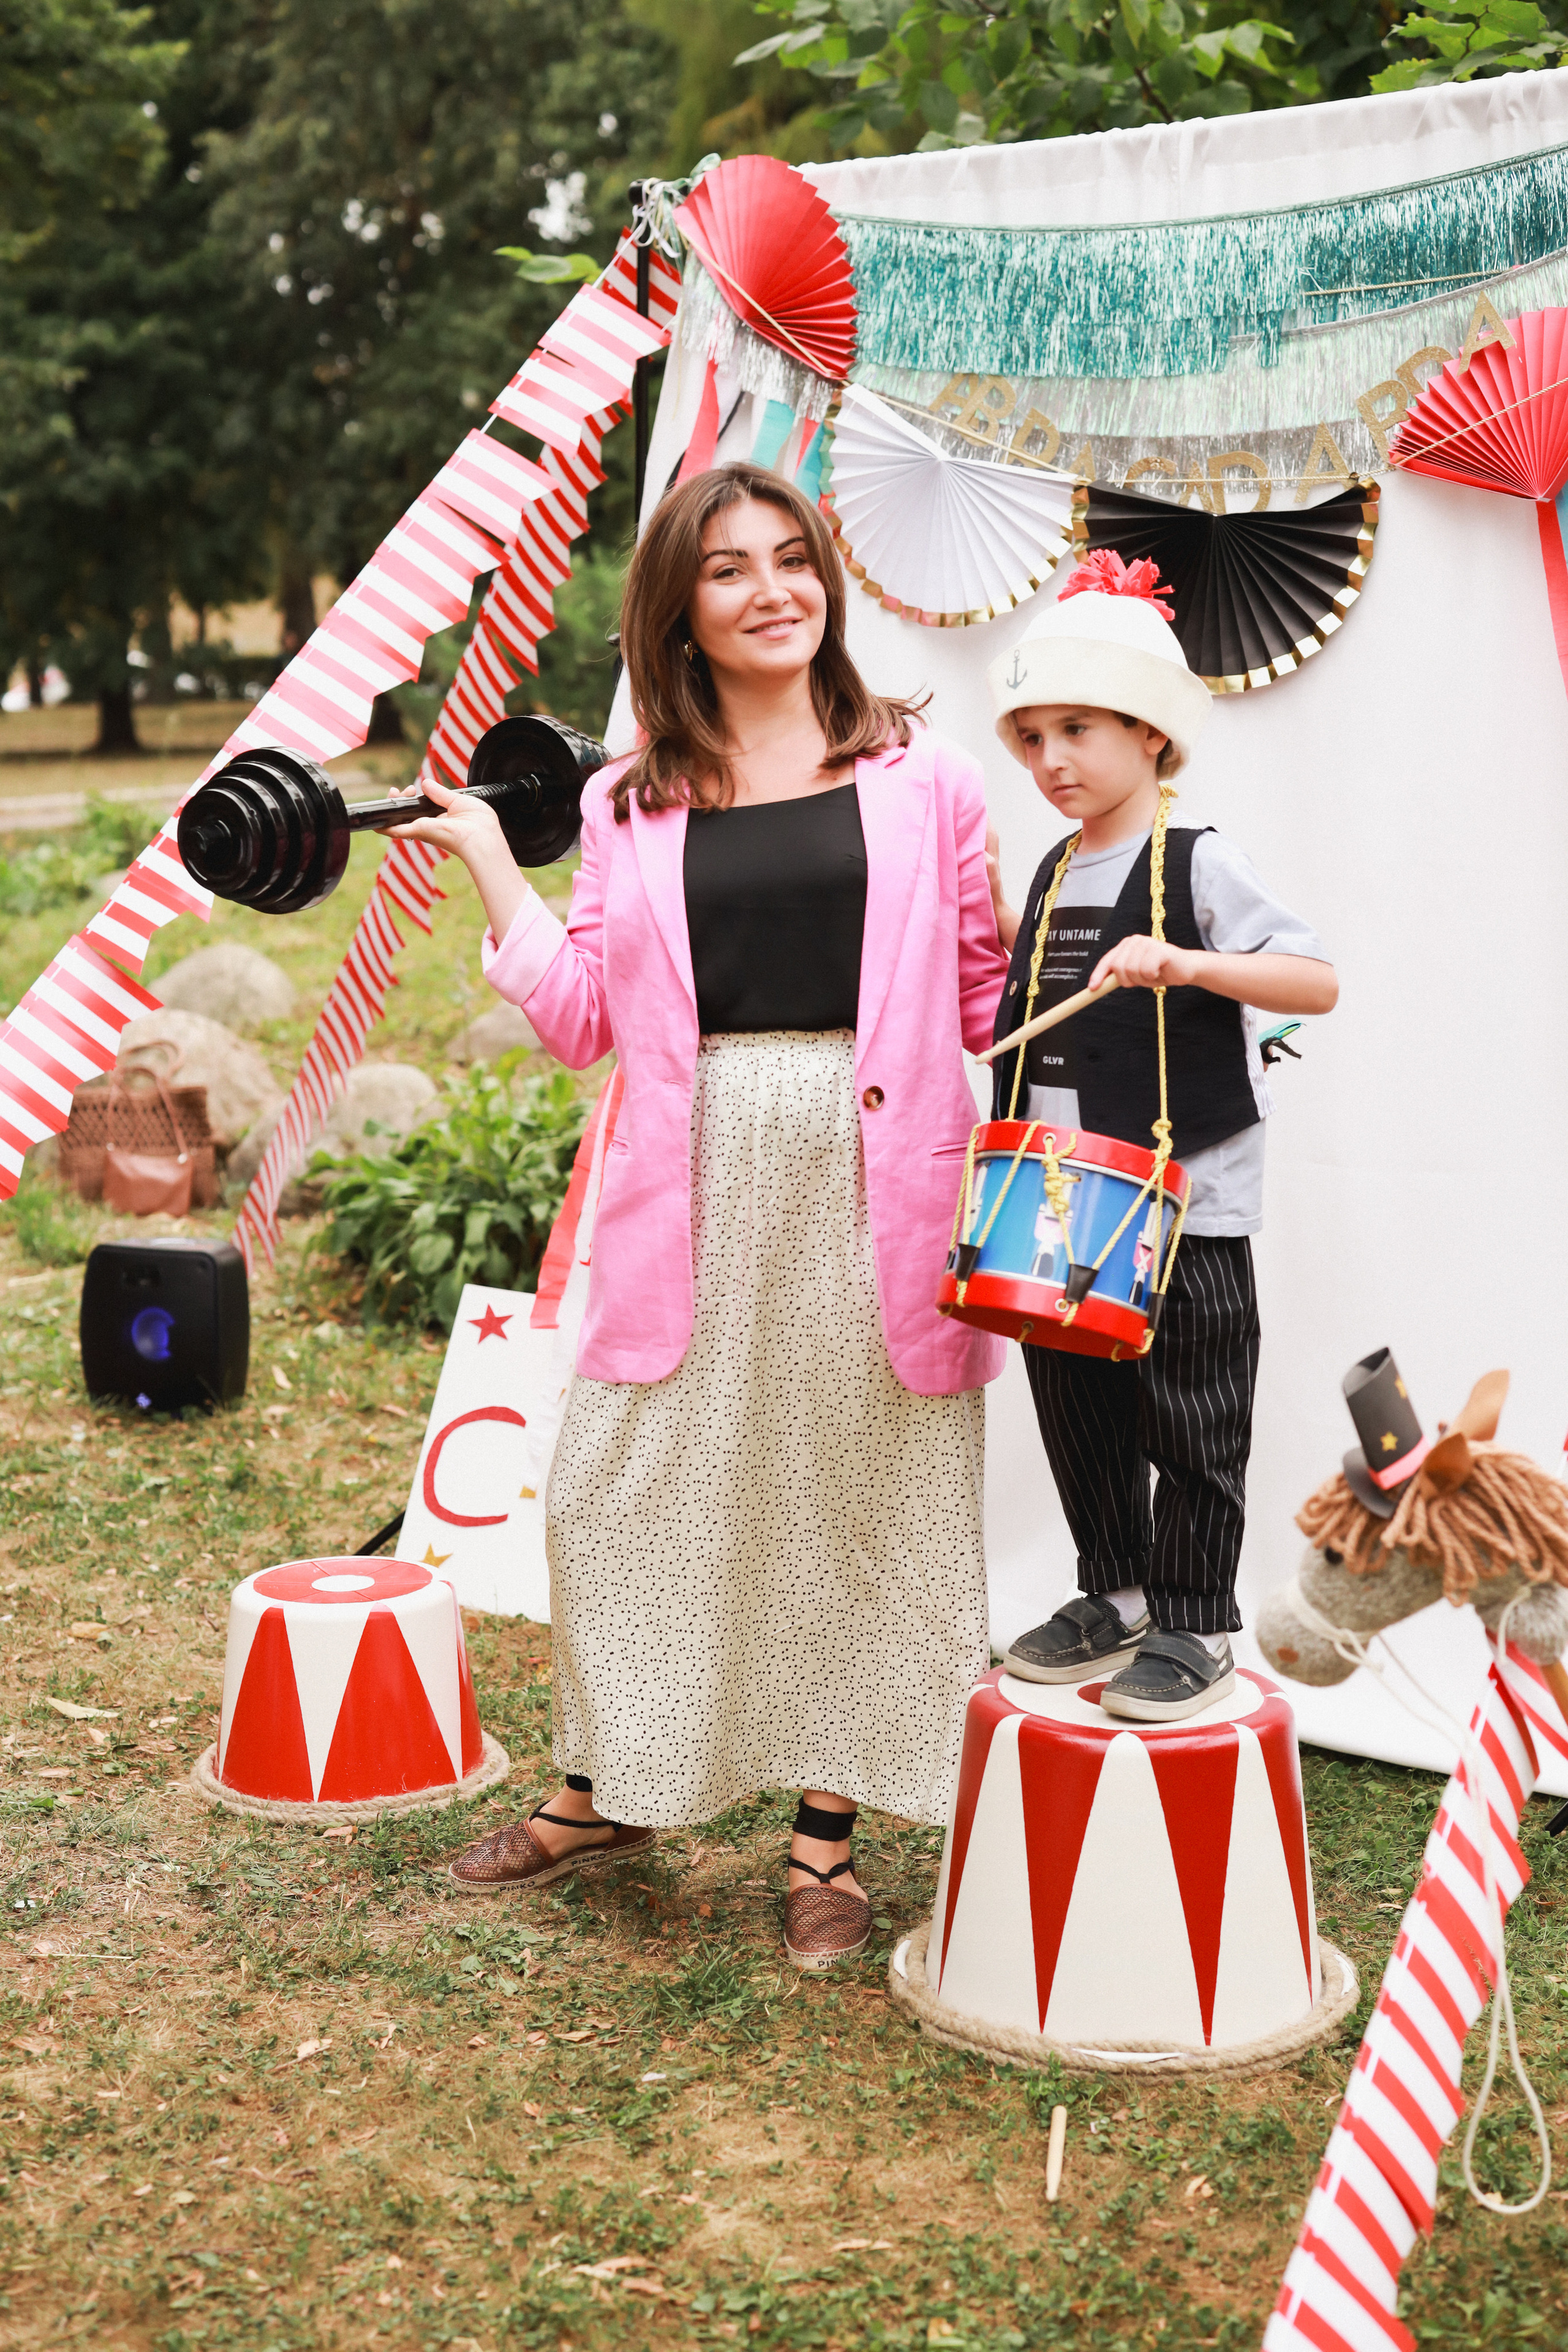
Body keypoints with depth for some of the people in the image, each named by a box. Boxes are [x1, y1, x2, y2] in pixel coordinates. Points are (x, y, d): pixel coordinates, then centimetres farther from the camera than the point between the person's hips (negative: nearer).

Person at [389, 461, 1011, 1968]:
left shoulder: (920, 777, 6)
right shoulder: (632, 805, 10)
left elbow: (986, 998, 9)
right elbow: (584, 1019, 5)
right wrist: (486, 857, 7)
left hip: (875, 1183, -1)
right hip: (697, 1186, 1)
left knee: (858, 1496, 6)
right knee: (628, 1484, 5)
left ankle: (825, 1834, 21)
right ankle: (606, 1791, 28)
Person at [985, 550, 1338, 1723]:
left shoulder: (1199, 863, -10)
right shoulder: (1053, 874, 12)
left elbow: (1319, 982, -20)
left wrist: (1181, 963, -31)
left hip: (1185, 1210, -7)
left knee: (1189, 1425, 3)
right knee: (1076, 1411, 14)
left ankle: (1195, 1627, 16)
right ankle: (1115, 1596, 30)